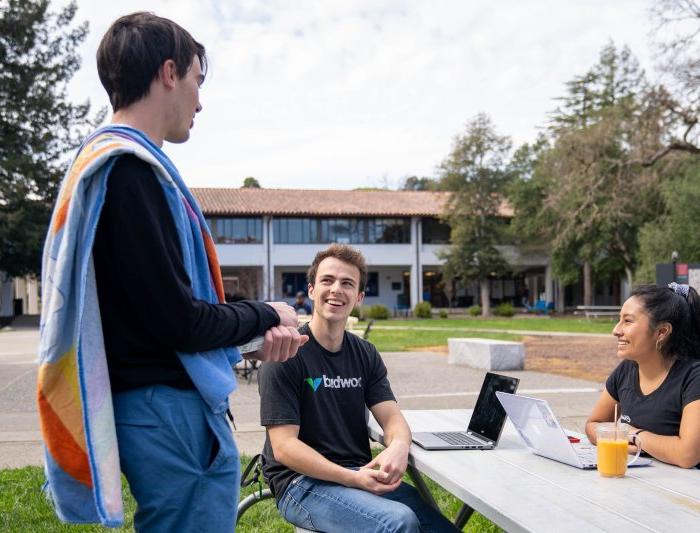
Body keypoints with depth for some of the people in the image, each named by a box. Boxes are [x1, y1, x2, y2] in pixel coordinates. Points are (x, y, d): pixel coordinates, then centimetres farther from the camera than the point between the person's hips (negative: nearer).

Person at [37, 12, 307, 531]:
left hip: (164, 404, 10)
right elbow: (177, 321, -22)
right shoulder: (131, 171, -19)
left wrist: (256, 335, 3)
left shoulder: (111, 164, 12)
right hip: (168, 410, -10)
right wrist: (267, 315, -4)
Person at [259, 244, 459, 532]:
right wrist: (352, 479, -25)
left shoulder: (365, 354, 10)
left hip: (361, 473, 6)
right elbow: (283, 446, -14)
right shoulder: (287, 354, -9)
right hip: (302, 482, -5)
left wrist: (398, 446, -24)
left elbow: (392, 417, 2)